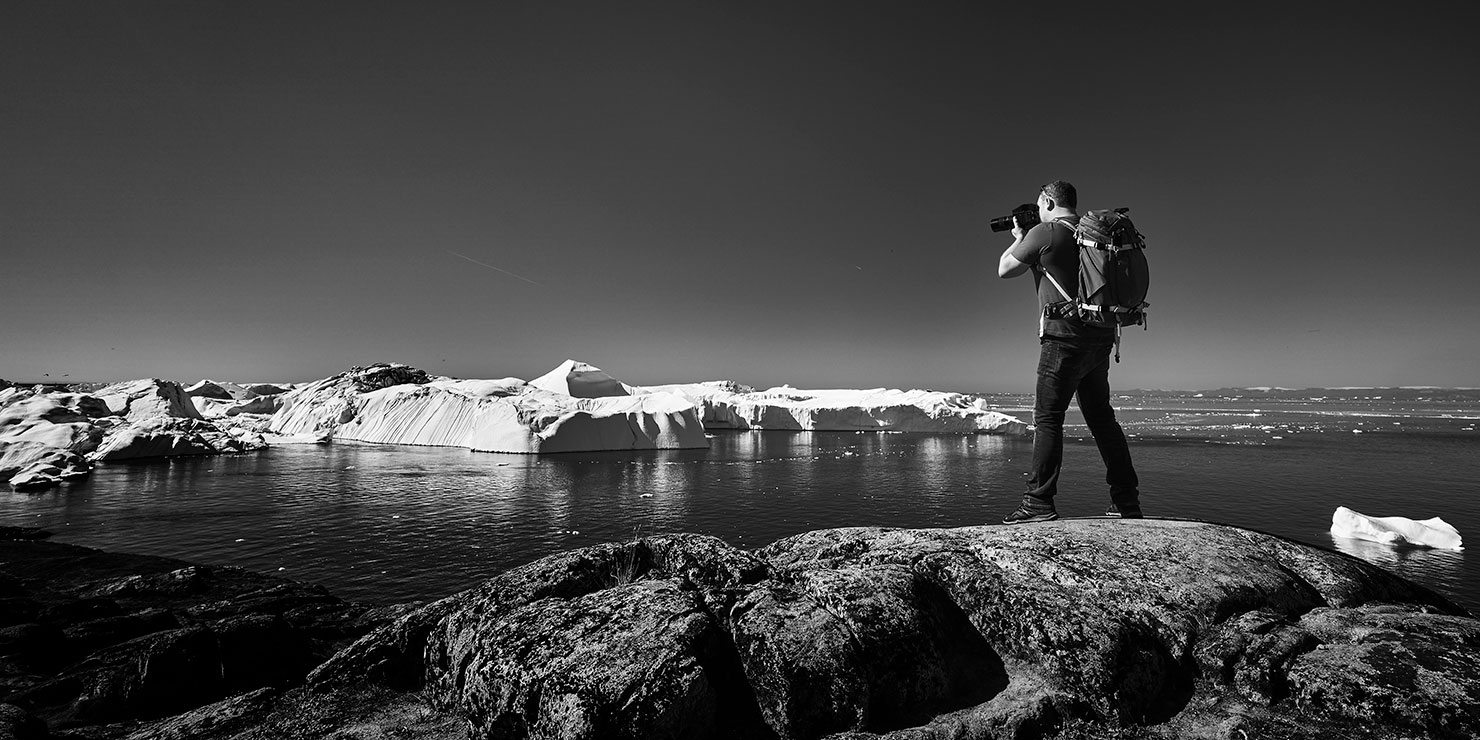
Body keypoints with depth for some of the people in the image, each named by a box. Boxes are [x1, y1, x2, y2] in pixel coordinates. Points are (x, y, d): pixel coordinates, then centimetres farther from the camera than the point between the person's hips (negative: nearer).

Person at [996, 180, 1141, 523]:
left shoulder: (1044, 233, -7)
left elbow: (1004, 270, 2)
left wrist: (1019, 239, 18)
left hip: (1065, 337, -7)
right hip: (1101, 336, 8)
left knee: (1047, 417, -5)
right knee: (1101, 416, 14)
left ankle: (1039, 503, -7)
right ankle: (1127, 501, 19)